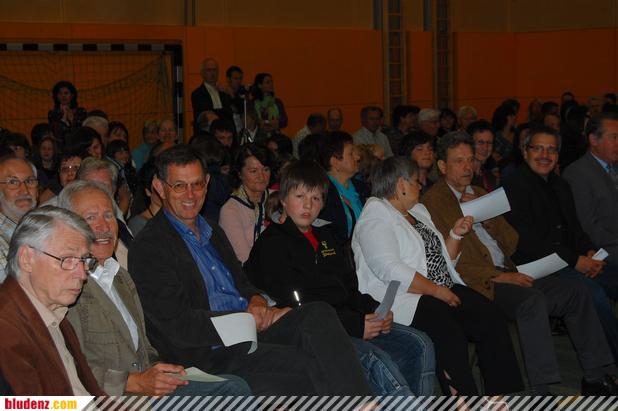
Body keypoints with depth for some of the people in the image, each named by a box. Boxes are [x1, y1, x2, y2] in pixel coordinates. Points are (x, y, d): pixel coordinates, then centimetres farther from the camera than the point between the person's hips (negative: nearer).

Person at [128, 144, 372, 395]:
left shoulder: (212, 231, 20)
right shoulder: (148, 247, -6)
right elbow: (179, 326, -13)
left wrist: (257, 302, -1)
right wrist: (250, 320, -12)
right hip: (209, 354, -7)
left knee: (319, 314, -20)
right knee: (311, 368, -28)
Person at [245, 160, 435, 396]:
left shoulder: (323, 236, 23)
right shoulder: (272, 244, -3)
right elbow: (295, 309, -13)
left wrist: (376, 310, 0)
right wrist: (356, 325, -17)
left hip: (351, 322, 8)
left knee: (419, 345, -8)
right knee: (377, 362, -31)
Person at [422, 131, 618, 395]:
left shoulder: (480, 194, 22)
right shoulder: (432, 202, -3)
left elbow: (511, 244, 16)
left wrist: (486, 216, -2)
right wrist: (500, 276, -18)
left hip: (506, 273, 8)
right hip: (478, 284, -8)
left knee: (575, 293, -4)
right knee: (533, 300, -32)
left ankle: (595, 378, 4)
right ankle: (541, 391, -29)